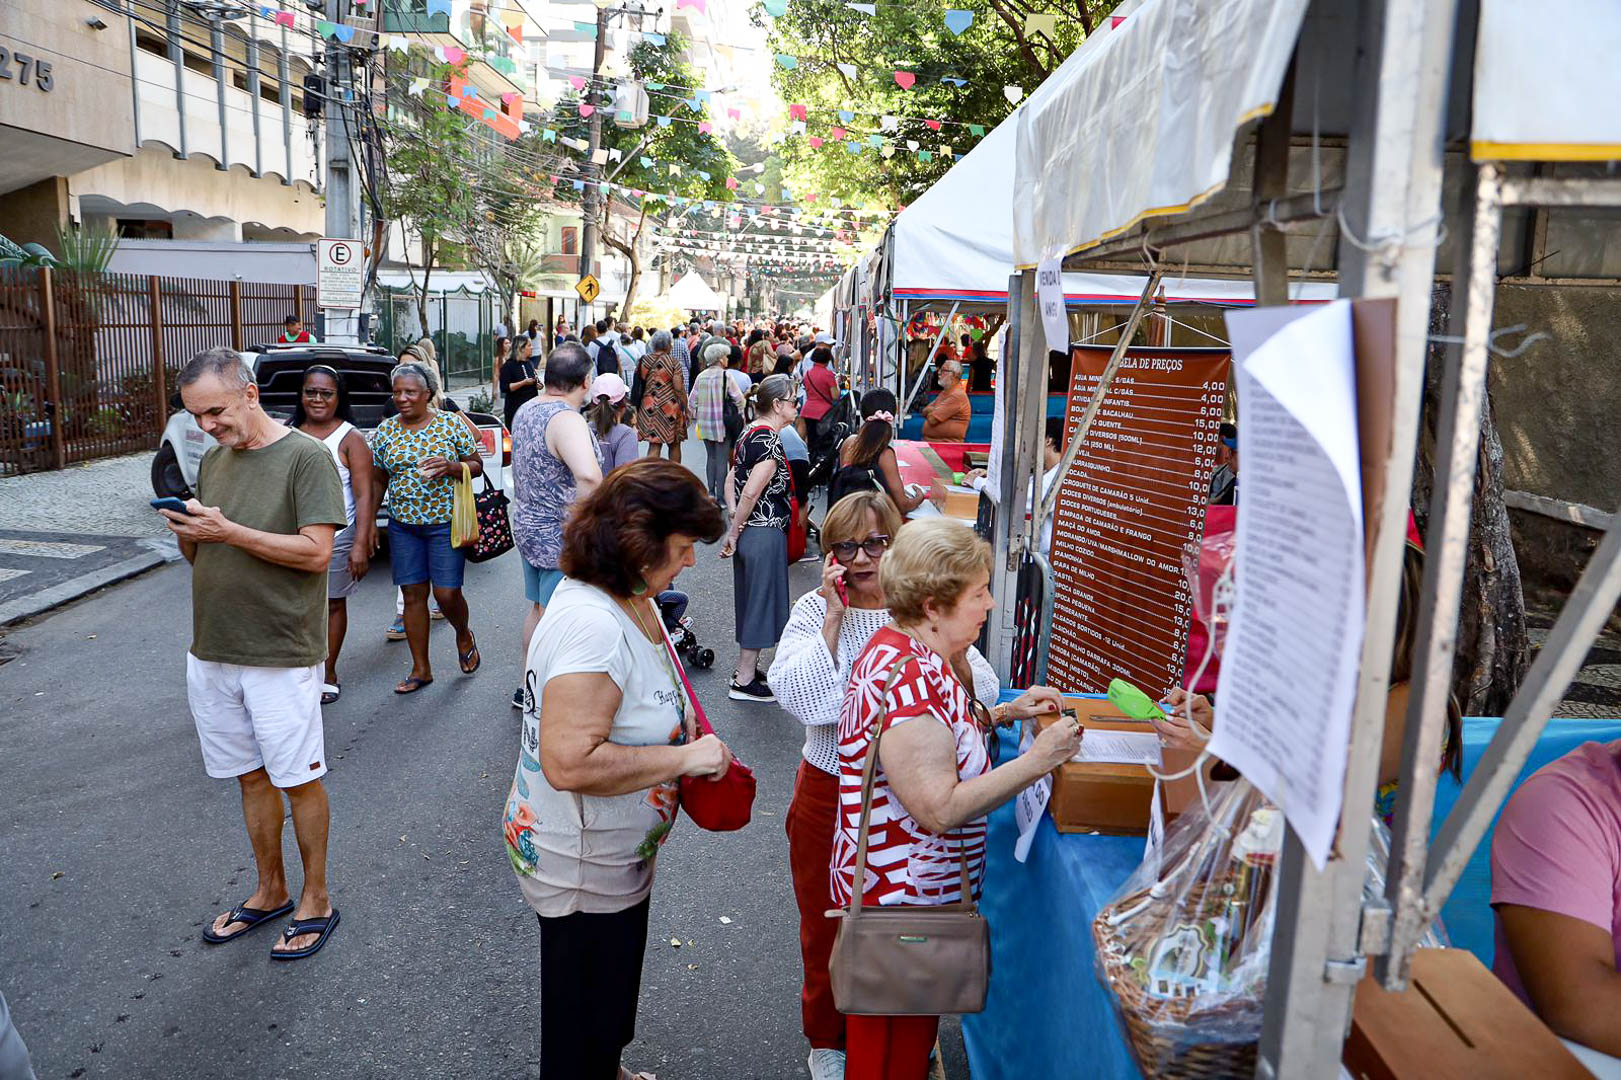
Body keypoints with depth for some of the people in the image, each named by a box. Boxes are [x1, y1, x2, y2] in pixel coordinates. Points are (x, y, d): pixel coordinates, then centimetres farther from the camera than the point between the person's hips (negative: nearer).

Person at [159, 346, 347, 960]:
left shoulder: (306, 457, -10)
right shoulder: (213, 459, 11)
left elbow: (316, 552, -18)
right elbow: (198, 556, 15)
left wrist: (228, 530, -21)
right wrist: (187, 532, -8)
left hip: (281, 656, -6)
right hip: (211, 651, 7)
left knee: (298, 781, 4)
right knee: (251, 777, 16)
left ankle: (316, 899, 20)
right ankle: (270, 892, 31)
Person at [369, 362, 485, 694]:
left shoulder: (451, 424, -3)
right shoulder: (385, 430, 5)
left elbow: (477, 465, 2)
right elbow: (378, 480, 12)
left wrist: (451, 467, -18)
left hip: (445, 522, -3)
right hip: (403, 525, 3)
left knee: (447, 593, -5)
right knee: (413, 595, 5)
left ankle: (464, 636, 29)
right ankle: (421, 669, 17)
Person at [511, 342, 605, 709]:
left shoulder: (526, 410, 7)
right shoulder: (566, 419, -24)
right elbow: (588, 476, -42)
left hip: (527, 525, 10)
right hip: (561, 538, -10)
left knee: (538, 608, 22)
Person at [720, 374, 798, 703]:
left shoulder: (749, 434, 10)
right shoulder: (770, 441, -19)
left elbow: (732, 482, 12)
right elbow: (751, 493, -23)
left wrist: (735, 520, 3)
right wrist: (734, 533, -13)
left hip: (749, 532, 9)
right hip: (765, 533, -9)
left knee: (751, 602, 18)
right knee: (761, 602, 1)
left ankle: (747, 668, 30)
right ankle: (744, 681, 10)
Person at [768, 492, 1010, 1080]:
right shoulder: (815, 610, -7)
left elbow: (983, 694, -12)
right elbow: (794, 695, -21)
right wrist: (835, 617, -21)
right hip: (829, 793, -1)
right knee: (827, 924, 16)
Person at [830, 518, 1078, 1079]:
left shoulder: (900, 649, 4)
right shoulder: (911, 679, -29)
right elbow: (940, 809, -30)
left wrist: (1005, 713, 7)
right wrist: (1036, 760, -25)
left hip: (899, 892, 10)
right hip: (903, 902, -10)